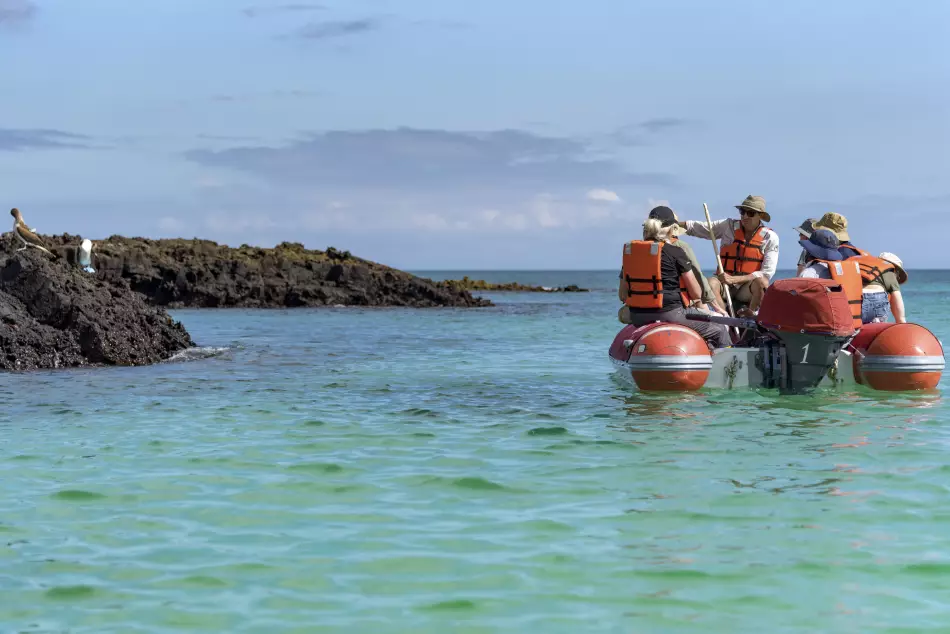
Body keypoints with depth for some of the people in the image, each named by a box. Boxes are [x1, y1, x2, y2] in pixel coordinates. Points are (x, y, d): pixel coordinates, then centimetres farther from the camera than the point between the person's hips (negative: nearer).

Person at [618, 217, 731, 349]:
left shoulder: (629, 251, 8)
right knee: (720, 329, 9)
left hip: (638, 318, 6)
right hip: (670, 313, -6)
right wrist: (698, 301, 18)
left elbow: (623, 295, 11)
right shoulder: (675, 252, -7)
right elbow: (696, 292, -4)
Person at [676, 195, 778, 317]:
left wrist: (734, 279, -19)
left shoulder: (770, 237, -2)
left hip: (749, 290, -2)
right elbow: (696, 227, 7)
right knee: (711, 283, -30)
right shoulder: (729, 226, 6)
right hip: (725, 287, 2)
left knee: (761, 282, -34)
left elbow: (767, 273, -10)